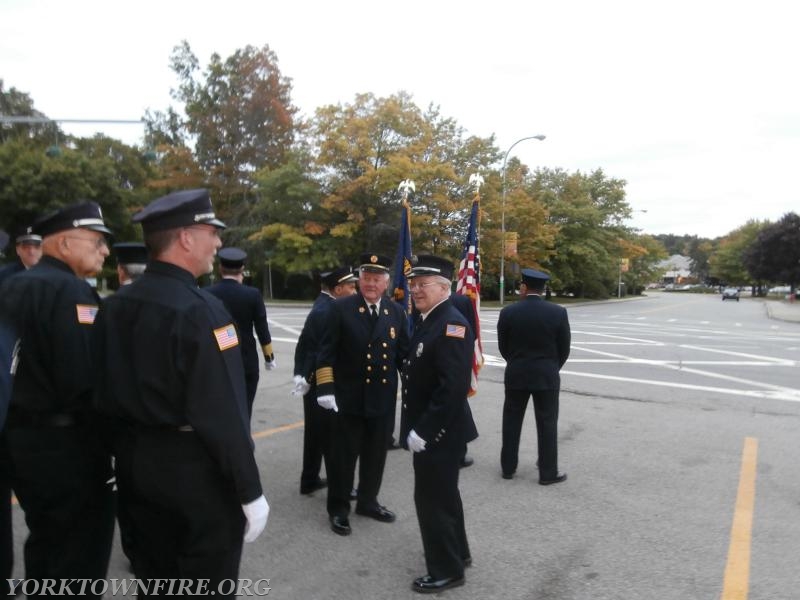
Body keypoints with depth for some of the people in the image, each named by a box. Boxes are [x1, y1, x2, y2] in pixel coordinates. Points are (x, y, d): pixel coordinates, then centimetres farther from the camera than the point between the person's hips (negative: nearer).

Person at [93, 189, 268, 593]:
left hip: (134, 461, 8)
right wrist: (250, 490, -16)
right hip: (195, 469, -8)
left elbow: (104, 393, 10)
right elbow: (224, 413, -24)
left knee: (154, 577, 23)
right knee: (208, 583, 10)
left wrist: (129, 453, 20)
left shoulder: (114, 305, 3)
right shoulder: (199, 309, -22)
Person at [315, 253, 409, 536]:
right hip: (348, 397, -3)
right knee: (343, 456, 7)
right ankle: (338, 509, 24)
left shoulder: (396, 312, 5)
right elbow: (327, 352, -7)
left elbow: (403, 353, 10)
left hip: (382, 398, 4)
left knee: (375, 455, 16)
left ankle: (368, 501, 35)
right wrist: (326, 388, -14)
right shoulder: (341, 308, -6)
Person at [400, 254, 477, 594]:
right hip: (427, 430, 10)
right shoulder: (427, 321, 9)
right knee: (443, 495, 22)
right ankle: (457, 553, 40)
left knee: (432, 499, 3)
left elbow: (453, 388, -28)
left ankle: (447, 570, 22)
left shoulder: (451, 324, -22)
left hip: (439, 433, -10)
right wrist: (416, 427, 10)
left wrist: (423, 431, -24)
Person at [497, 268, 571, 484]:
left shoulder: (508, 312, -7)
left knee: (511, 422, 12)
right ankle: (548, 473, 13)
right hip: (547, 376, -1)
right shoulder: (558, 312, -7)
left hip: (515, 376, 1)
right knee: (547, 424, 7)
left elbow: (503, 347, 2)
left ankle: (508, 467, 21)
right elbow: (564, 349, -1)